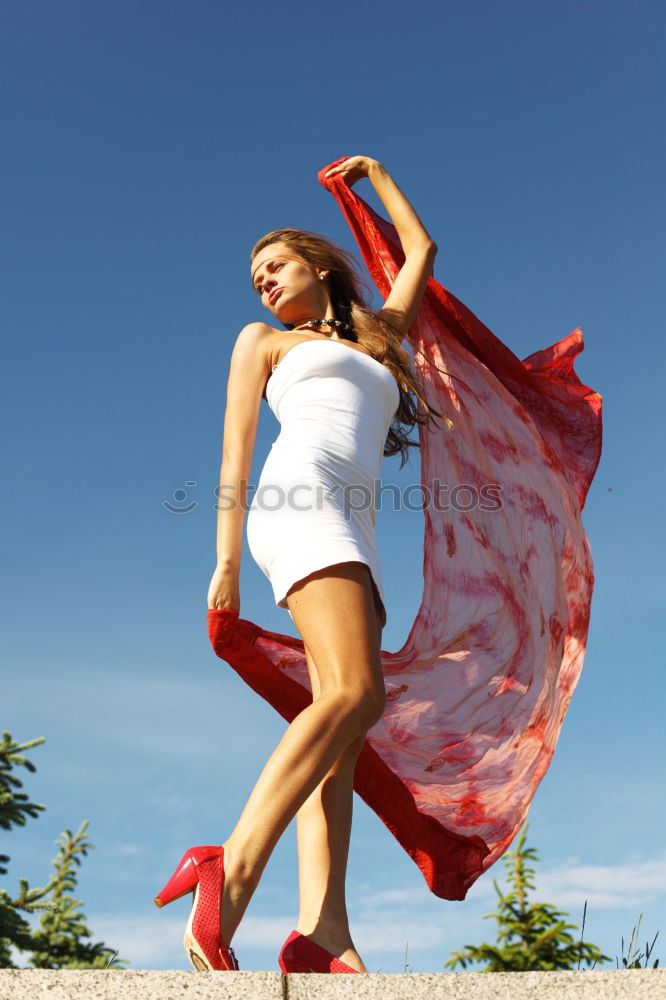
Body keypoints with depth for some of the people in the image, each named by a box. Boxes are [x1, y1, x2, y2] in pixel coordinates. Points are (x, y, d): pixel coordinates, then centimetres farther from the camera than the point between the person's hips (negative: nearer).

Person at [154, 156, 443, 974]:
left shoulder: (378, 338, 34)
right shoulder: (263, 340, 21)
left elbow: (422, 252, 45)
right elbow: (236, 452, 9)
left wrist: (375, 174, 51)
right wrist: (225, 559, -3)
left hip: (351, 529, 5)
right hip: (300, 500, -5)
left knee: (343, 730, -11)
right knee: (355, 693, -26)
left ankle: (321, 934, -17)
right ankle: (230, 874, -30)